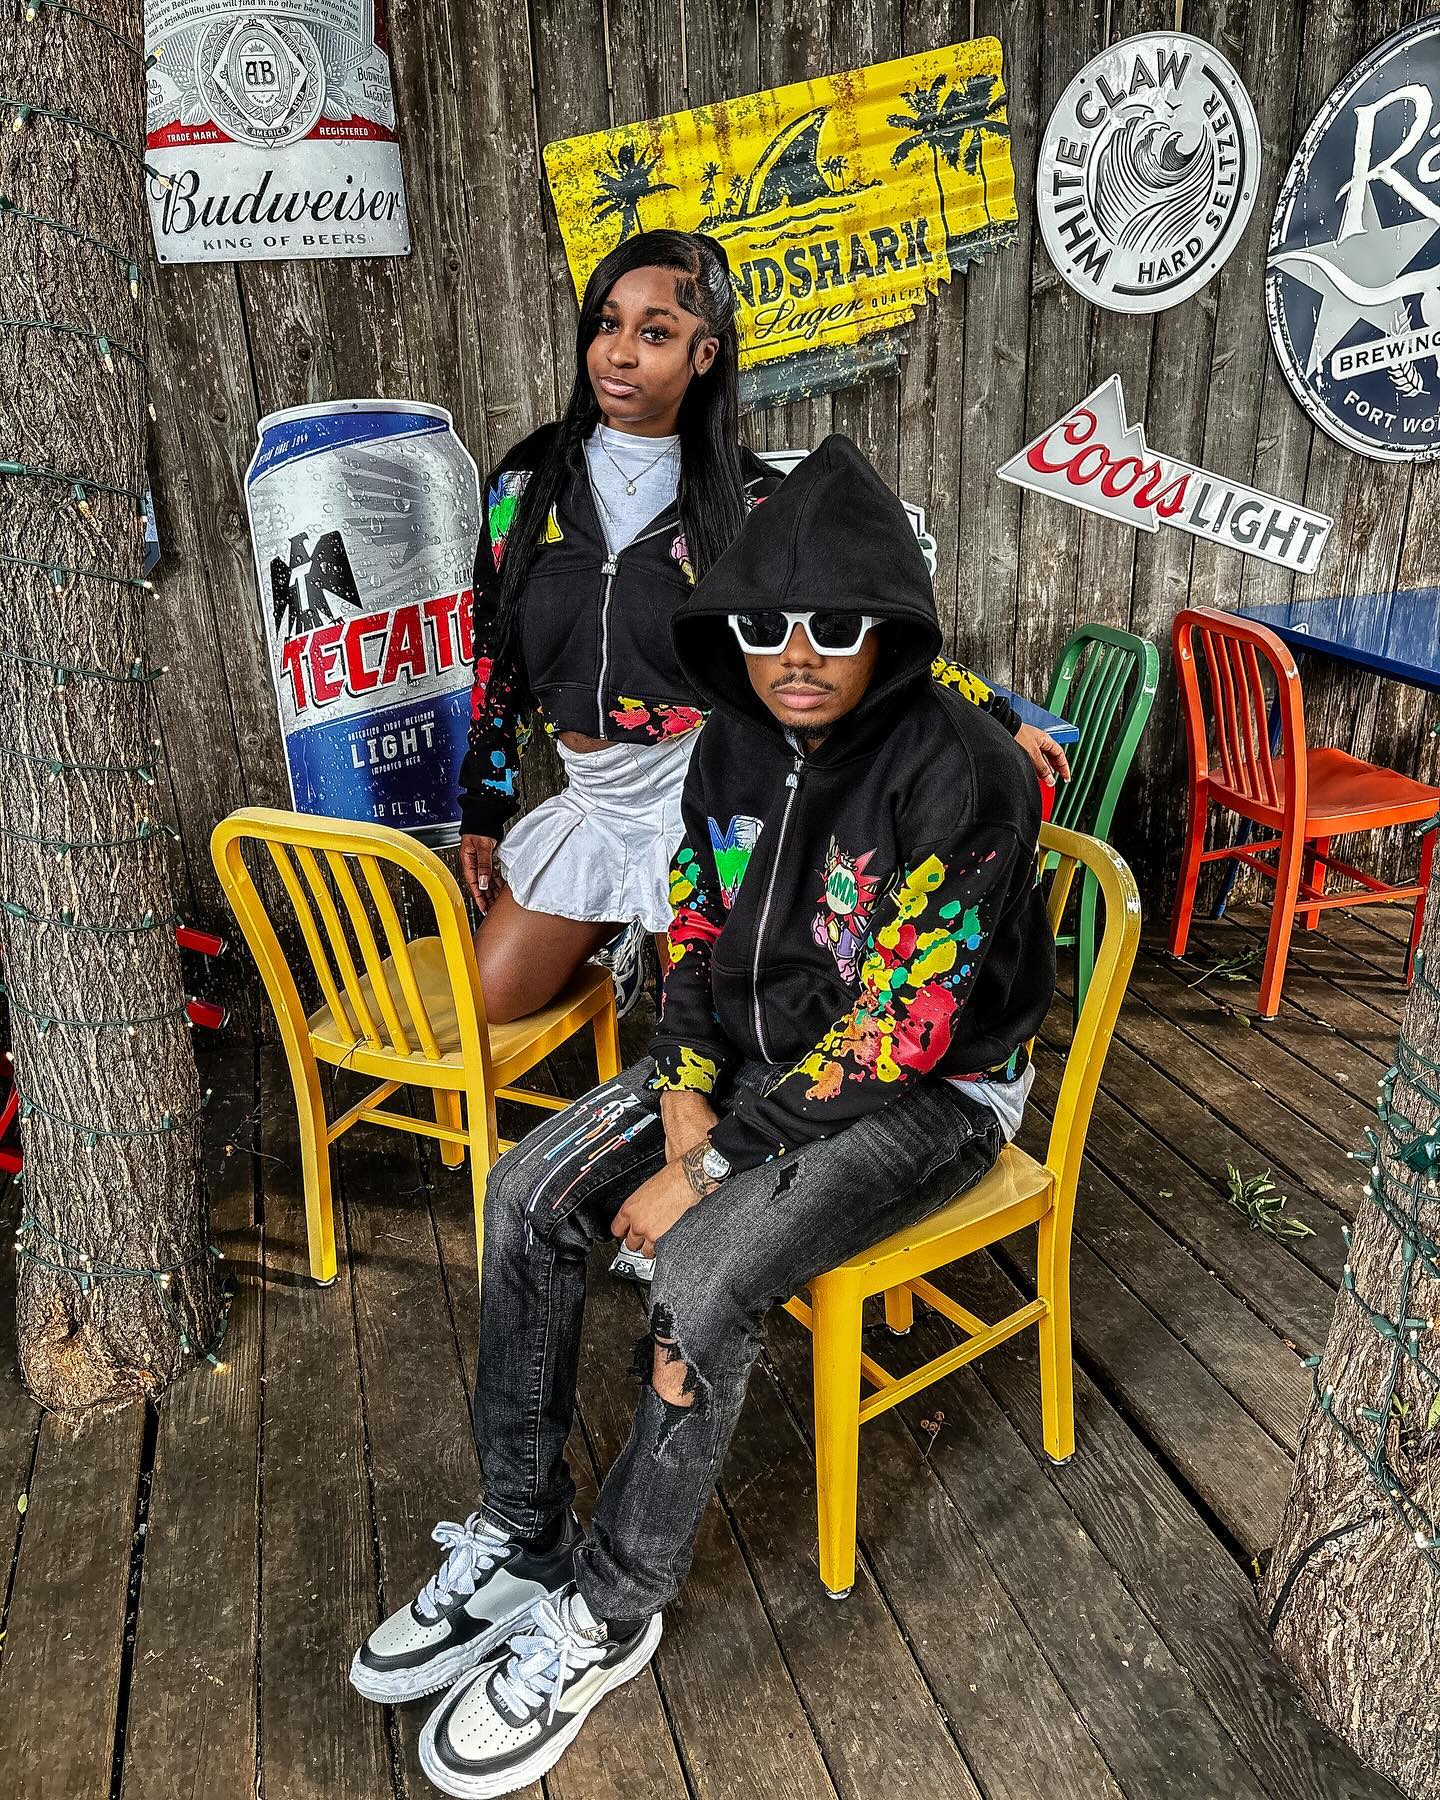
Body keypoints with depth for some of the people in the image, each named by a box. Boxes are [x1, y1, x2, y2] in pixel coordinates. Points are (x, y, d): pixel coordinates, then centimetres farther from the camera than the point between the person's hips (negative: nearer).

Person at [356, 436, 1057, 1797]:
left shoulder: (961, 773, -25)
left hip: (931, 1092, -6)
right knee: (530, 1195, -8)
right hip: (756, 1053, 7)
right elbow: (695, 931, 6)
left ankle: (607, 1615, 0)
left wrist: (717, 1162, -23)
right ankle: (520, 1539, 8)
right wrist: (685, 1087, -10)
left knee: (698, 1277, -27)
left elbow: (902, 1025, -25)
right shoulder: (738, 740, -3)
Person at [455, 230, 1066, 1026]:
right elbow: (494, 657, 7)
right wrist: (481, 814, 7)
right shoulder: (527, 478, 1)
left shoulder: (747, 497, -7)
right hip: (590, 795, 4)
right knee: (490, 998, 4)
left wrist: (999, 720, -3)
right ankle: (620, 927, 28)